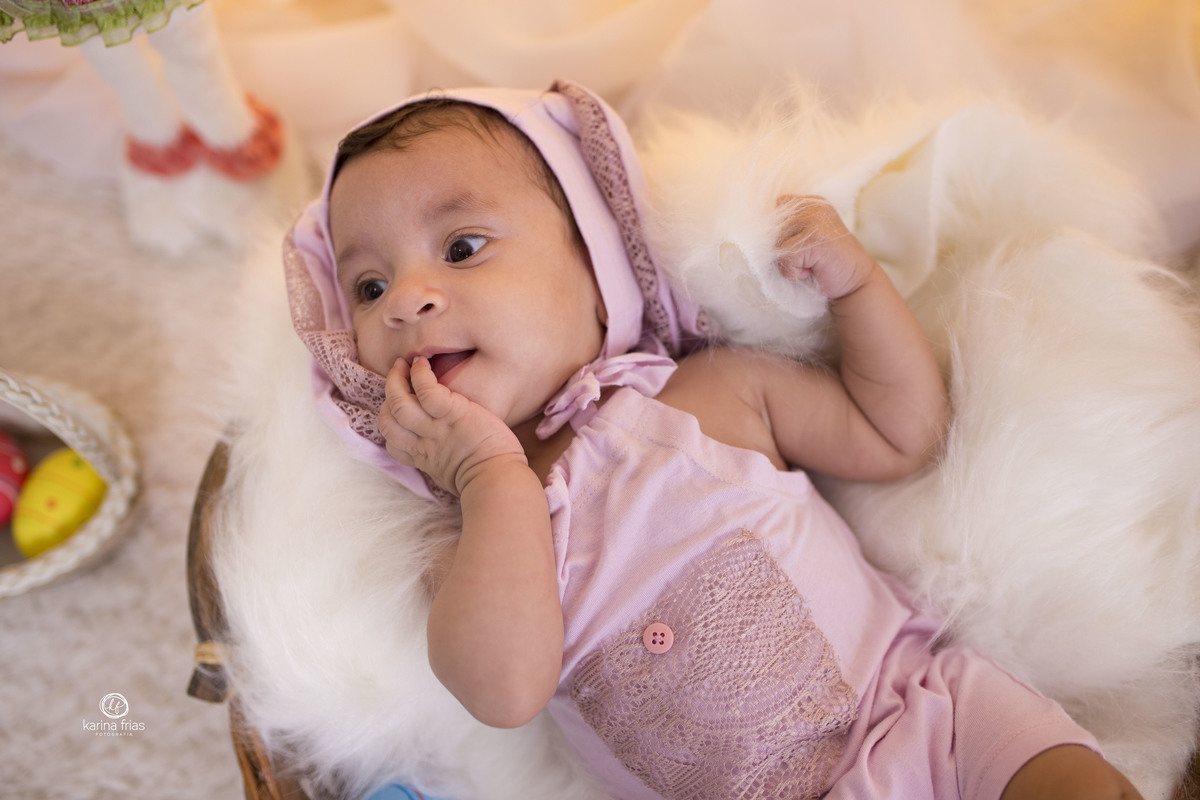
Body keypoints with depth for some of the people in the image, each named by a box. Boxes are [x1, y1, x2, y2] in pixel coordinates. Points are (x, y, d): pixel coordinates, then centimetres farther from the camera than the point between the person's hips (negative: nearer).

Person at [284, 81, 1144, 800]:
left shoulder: (720, 390, -1)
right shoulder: (470, 557, -2)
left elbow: (902, 433, 8)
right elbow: (508, 688, -22)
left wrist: (853, 276, -2)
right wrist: (496, 473, -21)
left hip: (920, 702, 0)